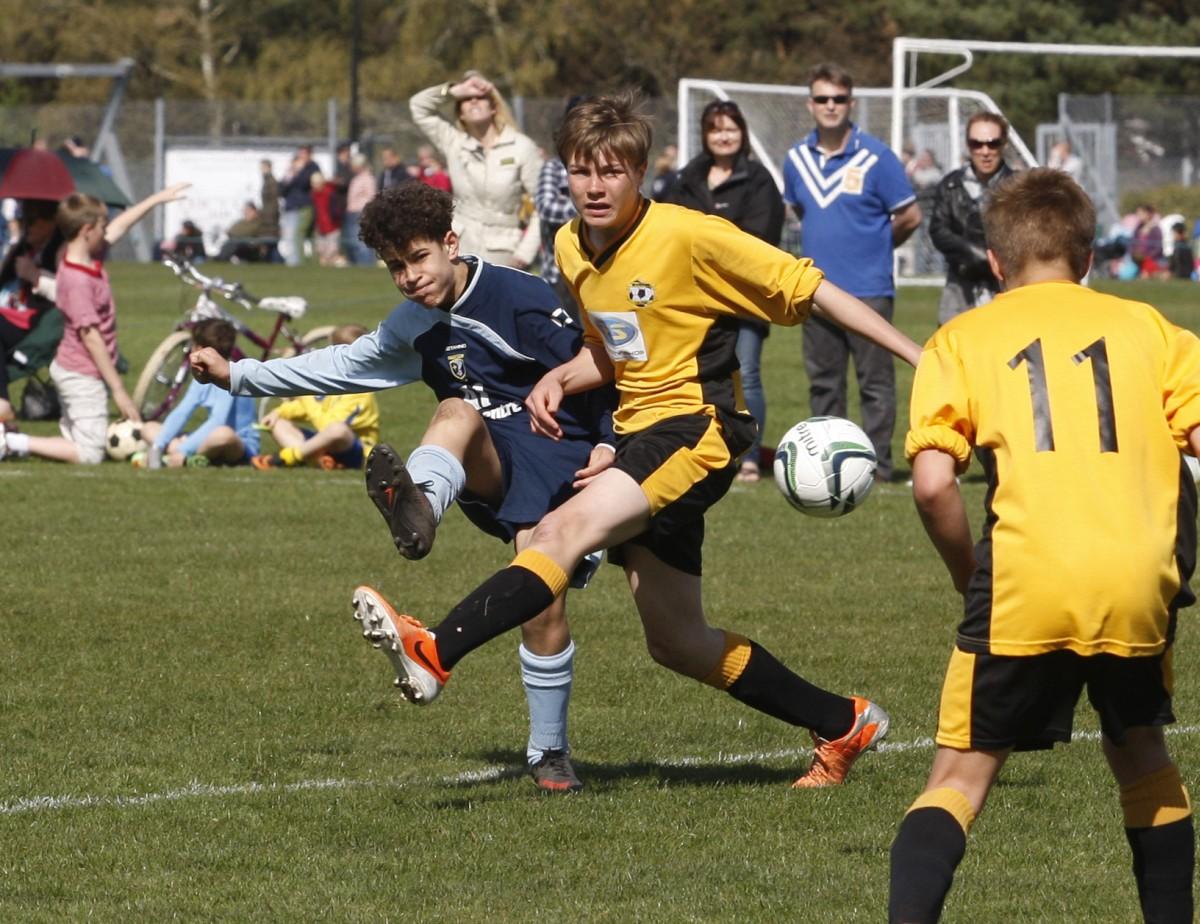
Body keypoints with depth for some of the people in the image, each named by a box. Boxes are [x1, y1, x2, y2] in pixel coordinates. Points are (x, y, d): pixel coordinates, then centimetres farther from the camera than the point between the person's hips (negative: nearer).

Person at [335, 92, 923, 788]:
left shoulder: (691, 237, -14)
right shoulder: (573, 249, 8)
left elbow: (809, 287, -10)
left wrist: (918, 356, -12)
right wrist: (560, 380, 0)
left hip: (696, 427, -9)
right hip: (637, 434, 9)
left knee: (568, 527, -29)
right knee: (677, 641, 12)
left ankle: (436, 654, -41)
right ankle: (844, 724, 26)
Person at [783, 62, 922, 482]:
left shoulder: (875, 157, -7)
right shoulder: (797, 159, 8)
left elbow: (909, 216, -1)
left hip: (868, 289, -5)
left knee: (875, 382, -2)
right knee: (823, 382, 9)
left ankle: (878, 466, 1)